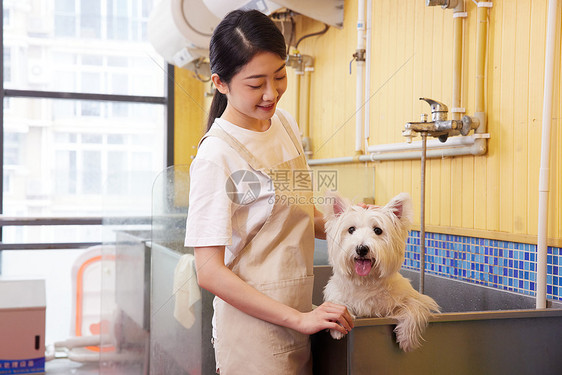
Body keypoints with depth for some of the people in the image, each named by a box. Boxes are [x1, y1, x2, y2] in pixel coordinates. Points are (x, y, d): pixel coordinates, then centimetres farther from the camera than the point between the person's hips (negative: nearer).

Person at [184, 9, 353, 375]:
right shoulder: (216, 156, -17)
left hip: (295, 323, 7)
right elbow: (210, 273, -18)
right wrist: (300, 319, -20)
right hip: (254, 328, -7)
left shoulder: (285, 124, 6)